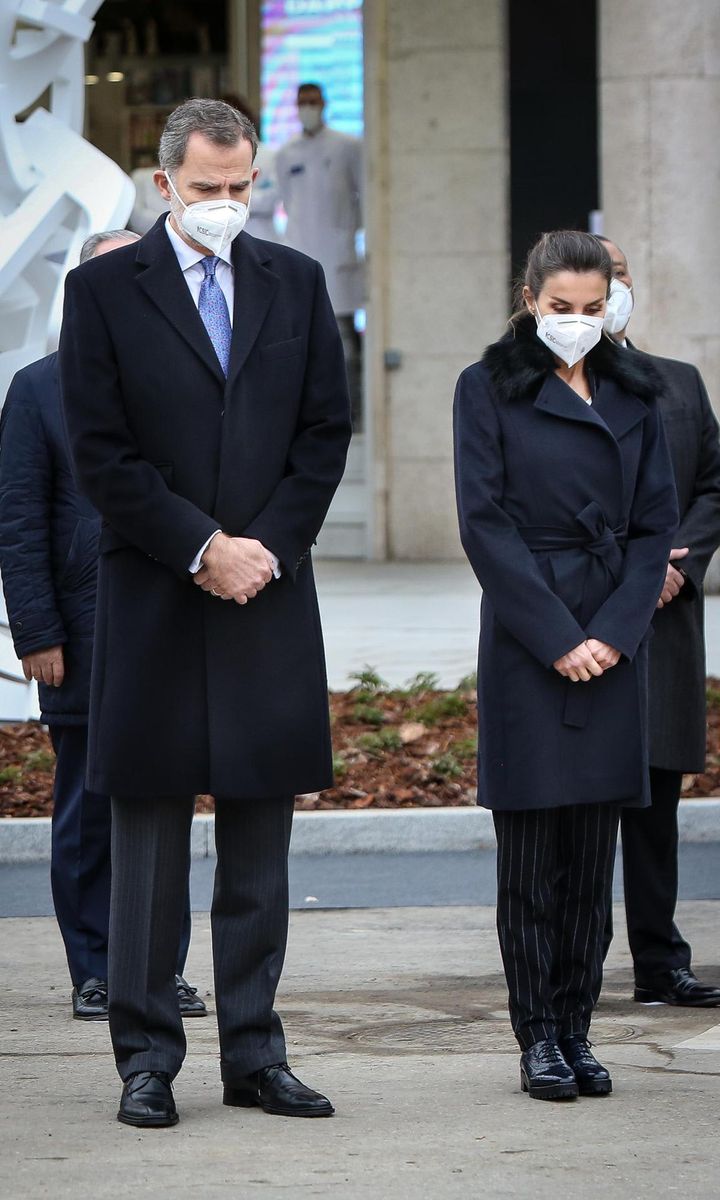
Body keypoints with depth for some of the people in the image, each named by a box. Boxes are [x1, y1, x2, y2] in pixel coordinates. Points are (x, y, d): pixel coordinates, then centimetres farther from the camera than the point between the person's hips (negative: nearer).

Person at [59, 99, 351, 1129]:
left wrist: (264, 548, -5)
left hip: (270, 595, 3)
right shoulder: (105, 289, 0)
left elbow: (326, 432, 8)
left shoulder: (296, 283, 10)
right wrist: (201, 549, -11)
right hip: (153, 602, -3)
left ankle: (254, 1055, 13)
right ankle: (148, 1061, 8)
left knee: (260, 853, 6)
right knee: (149, 850, 2)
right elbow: (102, 453, -5)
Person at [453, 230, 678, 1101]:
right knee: (531, 845, -1)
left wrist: (615, 631, -6)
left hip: (612, 643, 3)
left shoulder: (633, 393, 11)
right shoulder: (489, 390, 0)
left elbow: (656, 523, 8)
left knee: (593, 848, 5)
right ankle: (538, 1038, 5)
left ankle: (577, 1029, 11)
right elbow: (486, 524, -6)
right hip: (526, 643, -3)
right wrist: (557, 637, -12)